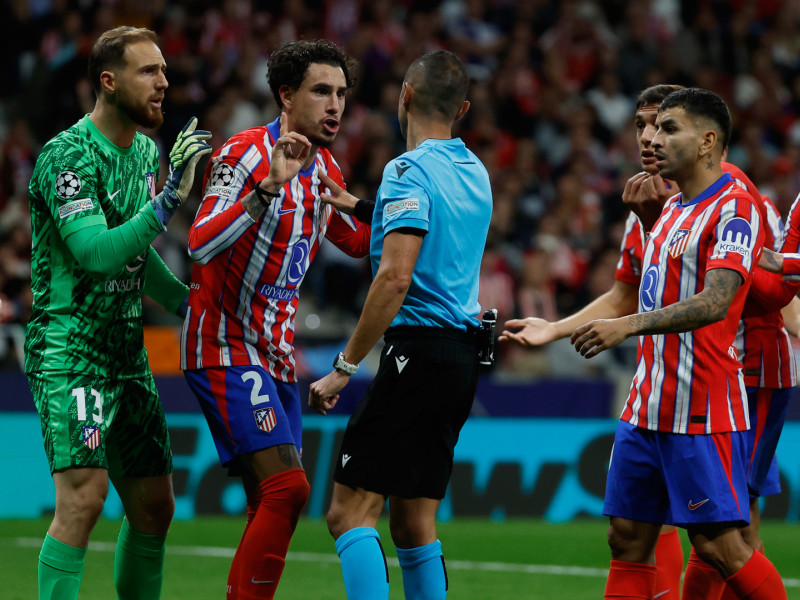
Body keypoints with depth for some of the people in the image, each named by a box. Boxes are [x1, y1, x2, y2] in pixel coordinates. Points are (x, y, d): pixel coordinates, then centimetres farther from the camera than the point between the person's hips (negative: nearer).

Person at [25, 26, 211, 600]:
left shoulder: (148, 151, 12)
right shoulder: (67, 155, -15)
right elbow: (97, 253, -26)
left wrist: (189, 302, 23)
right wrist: (170, 197, -30)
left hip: (127, 350, 8)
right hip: (68, 349, -8)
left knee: (155, 506, 9)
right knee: (84, 495, -20)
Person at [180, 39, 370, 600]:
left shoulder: (324, 168, 11)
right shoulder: (244, 154, -14)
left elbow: (357, 240, 27)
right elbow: (200, 244, -27)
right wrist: (269, 185, -37)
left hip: (276, 352, 8)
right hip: (225, 345, -8)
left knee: (273, 501, 6)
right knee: (286, 488, -19)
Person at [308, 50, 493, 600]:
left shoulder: (409, 170, -11)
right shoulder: (475, 173, 15)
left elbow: (396, 276, -19)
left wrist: (345, 367, -15)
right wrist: (358, 208, 30)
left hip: (418, 352, -9)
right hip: (463, 357, 9)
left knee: (351, 512, -10)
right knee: (414, 523, 11)